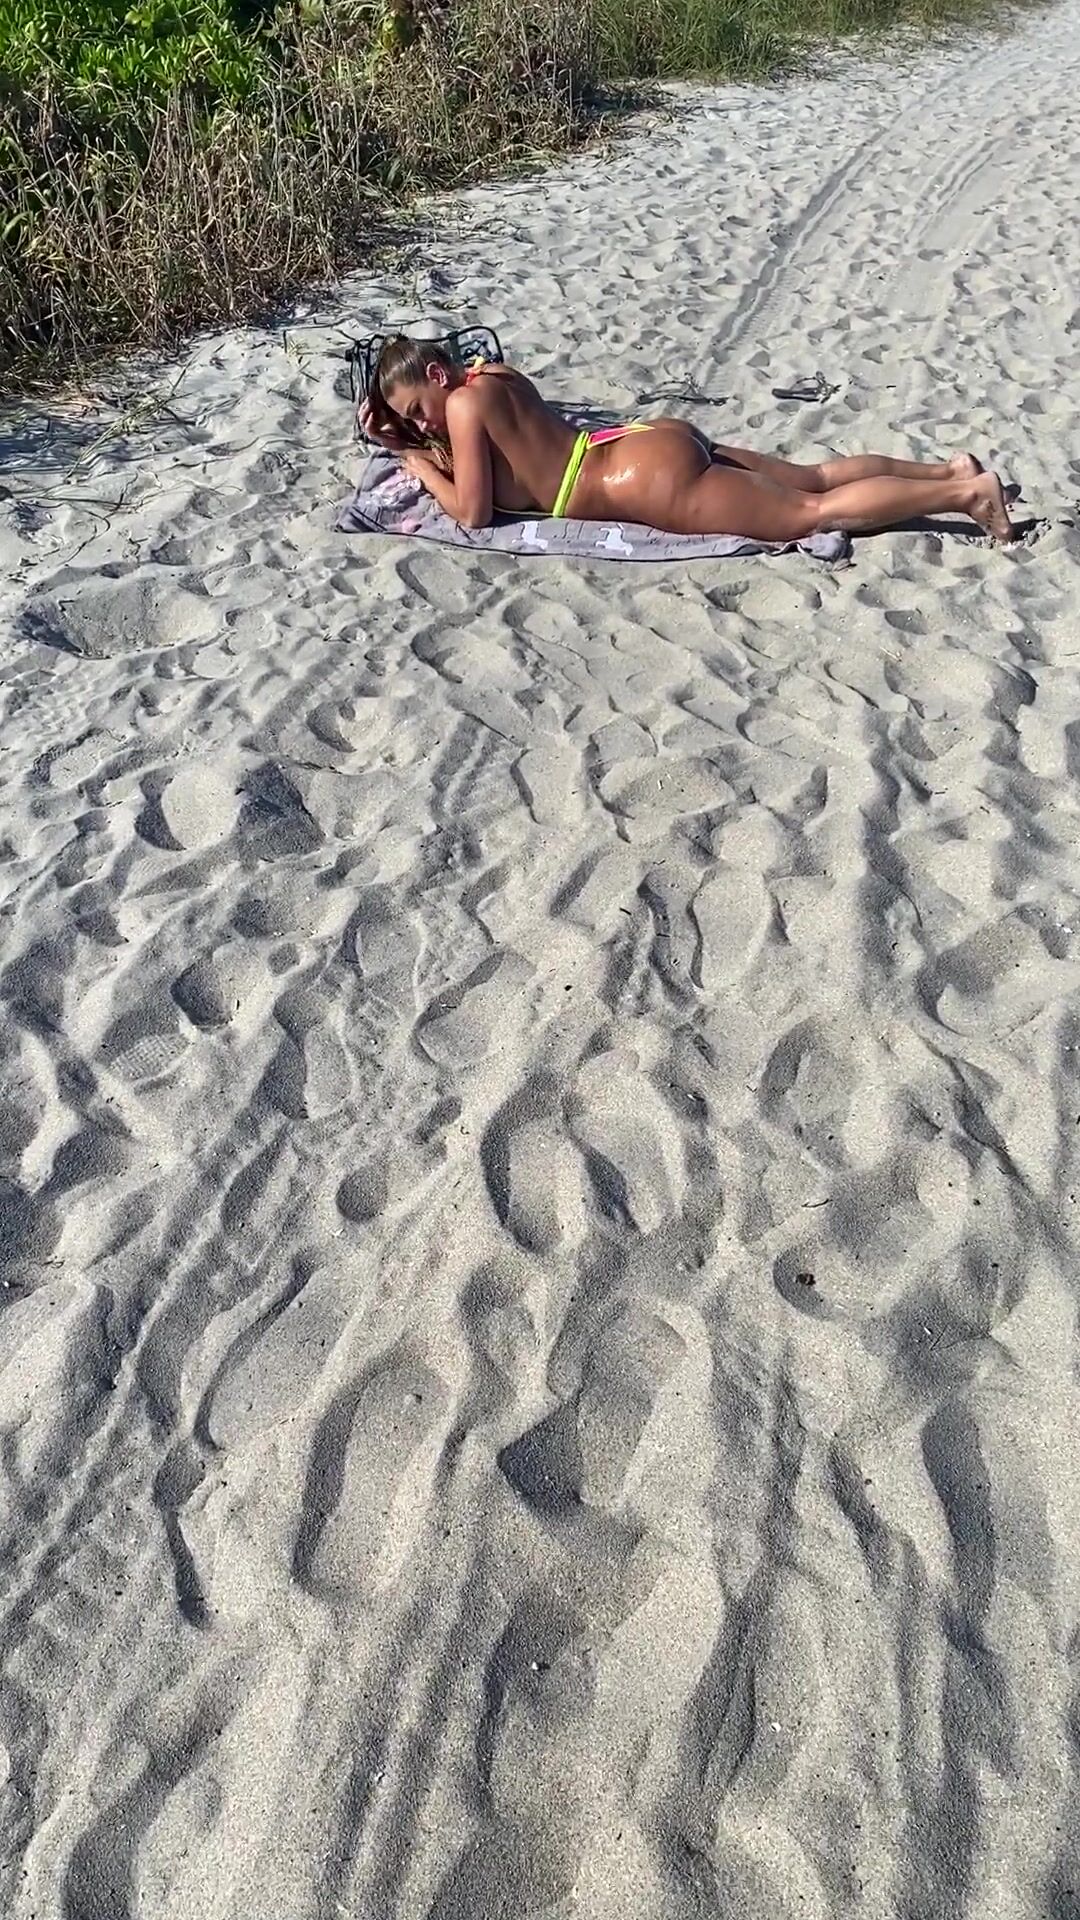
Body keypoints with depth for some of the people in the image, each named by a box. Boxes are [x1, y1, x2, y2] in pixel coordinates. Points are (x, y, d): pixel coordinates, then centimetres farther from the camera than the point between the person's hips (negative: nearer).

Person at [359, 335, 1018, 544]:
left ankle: (966, 492, -7)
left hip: (656, 481, -9)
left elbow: (473, 513, -12)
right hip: (662, 445, 9)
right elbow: (472, 458, 30)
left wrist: (425, 470, 4)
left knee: (816, 512, -7)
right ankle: (950, 469, 14)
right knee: (817, 477, 14)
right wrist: (396, 436, 18)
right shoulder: (490, 376, 16)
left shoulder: (464, 401, -10)